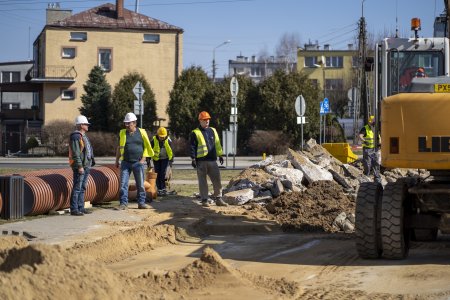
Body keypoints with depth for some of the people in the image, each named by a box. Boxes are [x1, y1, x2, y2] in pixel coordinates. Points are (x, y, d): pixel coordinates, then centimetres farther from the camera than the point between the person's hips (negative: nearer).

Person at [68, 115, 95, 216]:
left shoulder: (84, 136, 18)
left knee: (82, 188, 12)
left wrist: (91, 162, 20)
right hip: (79, 166, -10)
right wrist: (79, 166, -23)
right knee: (77, 188, -9)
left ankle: (81, 208, 17)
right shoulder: (76, 136, -14)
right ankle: (74, 209, -8)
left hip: (86, 166, 10)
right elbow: (75, 153, -20)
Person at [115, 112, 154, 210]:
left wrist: (143, 159, -4)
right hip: (125, 163, 1)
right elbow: (119, 147, 15)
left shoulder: (141, 132, 1)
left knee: (140, 184, 4)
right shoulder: (122, 133, 6)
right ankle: (123, 203, 1)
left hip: (138, 163, -1)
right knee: (123, 184, -3)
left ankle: (141, 203, 13)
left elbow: (147, 147, 6)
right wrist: (117, 160, 13)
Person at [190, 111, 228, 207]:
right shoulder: (195, 133, 0)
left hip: (212, 160, 4)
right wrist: (193, 159, -9)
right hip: (201, 161, -4)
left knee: (217, 180, 1)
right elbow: (192, 147, -3)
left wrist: (220, 155, 14)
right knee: (202, 182, 1)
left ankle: (218, 199, 7)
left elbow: (217, 144, 19)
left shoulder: (213, 131, 15)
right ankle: (204, 200, 7)